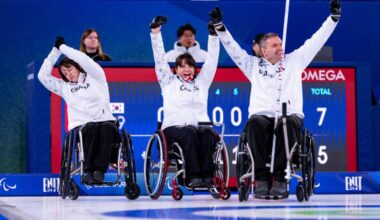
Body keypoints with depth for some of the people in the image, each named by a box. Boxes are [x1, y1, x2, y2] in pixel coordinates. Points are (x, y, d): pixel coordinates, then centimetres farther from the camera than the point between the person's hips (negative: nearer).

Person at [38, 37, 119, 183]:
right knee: (92, 127, -35)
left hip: (105, 122, -1)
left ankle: (99, 169, -44)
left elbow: (83, 60, -2)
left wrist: (63, 47, 7)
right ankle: (88, 169, -39)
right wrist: (56, 50, 14)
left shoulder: (95, 77, 15)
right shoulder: (64, 87, 21)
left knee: (107, 127, -37)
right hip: (80, 127, 1)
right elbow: (43, 76, 12)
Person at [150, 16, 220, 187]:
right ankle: (193, 177, -43)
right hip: (174, 126, -2)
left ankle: (207, 176, -39)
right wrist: (155, 32, 7)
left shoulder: (201, 81, 25)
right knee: (190, 132, -36)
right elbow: (160, 59, 14)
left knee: (207, 132, -33)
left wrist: (214, 34, 14)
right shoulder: (169, 82, 20)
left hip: (200, 123, 2)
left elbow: (212, 59, 21)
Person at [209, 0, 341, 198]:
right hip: (261, 114, 0)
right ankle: (261, 179, -36)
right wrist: (219, 27, 6)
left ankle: (280, 179, -38)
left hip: (290, 114, 0)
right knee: (255, 124, -36)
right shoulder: (254, 65, 20)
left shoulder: (294, 60, 19)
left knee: (288, 124, -37)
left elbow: (316, 41, 16)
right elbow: (233, 49, 16)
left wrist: (333, 17, 10)